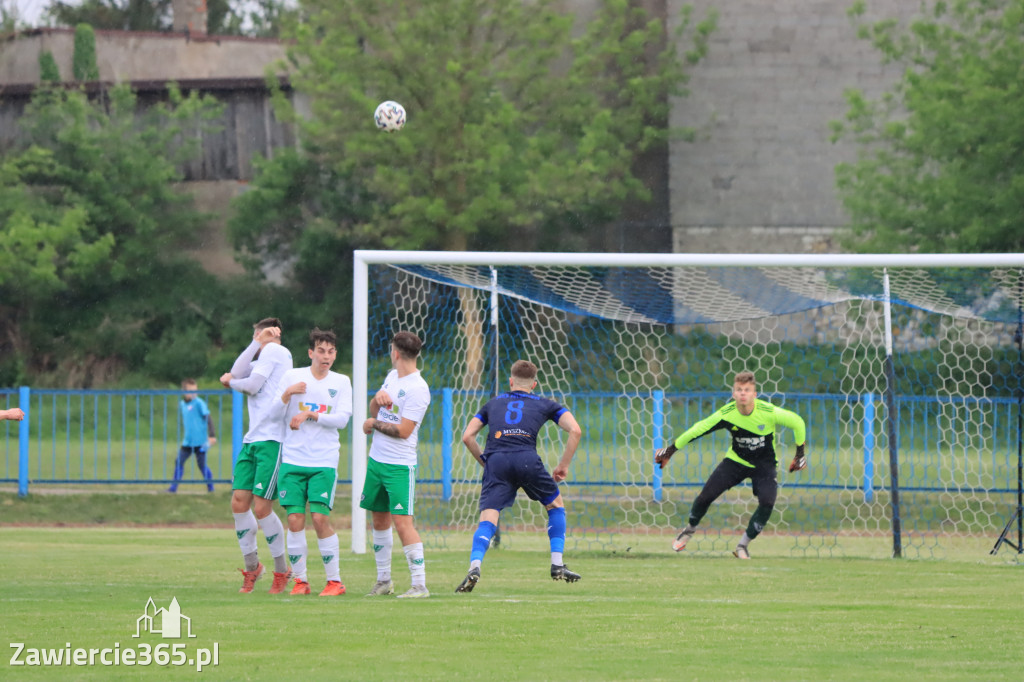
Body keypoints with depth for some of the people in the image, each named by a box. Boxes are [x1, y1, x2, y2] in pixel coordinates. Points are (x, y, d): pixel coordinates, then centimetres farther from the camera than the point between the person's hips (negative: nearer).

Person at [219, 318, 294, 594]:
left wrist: (231, 382, 13)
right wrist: (257, 343, 3)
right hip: (252, 439, 8)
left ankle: (282, 570, 6)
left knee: (262, 508, -9)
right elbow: (237, 374, 7)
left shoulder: (275, 350, -1)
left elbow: (253, 385, -7)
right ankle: (252, 566, 13)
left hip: (272, 440, -8)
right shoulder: (263, 356, 23)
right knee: (239, 503, 1)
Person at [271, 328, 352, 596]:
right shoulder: (292, 376, 5)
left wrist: (310, 415, -14)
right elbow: (275, 414, 2)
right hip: (293, 459, 1)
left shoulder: (341, 382, 6)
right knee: (295, 519, -5)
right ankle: (299, 579, 6)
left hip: (324, 461, -1)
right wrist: (287, 395, -16)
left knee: (320, 518, -10)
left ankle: (335, 580, 1)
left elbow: (342, 419, -5)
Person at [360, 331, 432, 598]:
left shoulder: (417, 389, -16)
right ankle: (384, 580, 24)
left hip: (400, 466, -9)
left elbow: (403, 430, -19)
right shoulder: (392, 377, 11)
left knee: (402, 523, -14)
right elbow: (374, 411, 19)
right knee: (379, 519, 13)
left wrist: (374, 424, -5)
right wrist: (377, 398, -4)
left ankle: (420, 584, -12)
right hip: (376, 459, 9)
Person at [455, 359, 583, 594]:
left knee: (487, 519, -4)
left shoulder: (493, 403, 28)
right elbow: (575, 430, 12)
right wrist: (563, 466, 17)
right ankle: (557, 565, 17)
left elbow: (467, 436, 21)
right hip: (526, 459, -1)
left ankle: (474, 567, -28)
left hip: (496, 461, 1)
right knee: (556, 504, 23)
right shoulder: (544, 405, 24)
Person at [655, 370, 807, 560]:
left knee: (767, 502, -24)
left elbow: (797, 422, -11)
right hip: (736, 460, 1)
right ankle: (689, 530, 23)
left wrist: (800, 453, -3)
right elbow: (698, 429, -9)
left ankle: (743, 546, -5)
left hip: (764, 464, -1)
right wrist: (671, 449, -2)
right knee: (706, 495, -9)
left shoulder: (768, 412, -26)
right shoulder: (726, 414, -21)